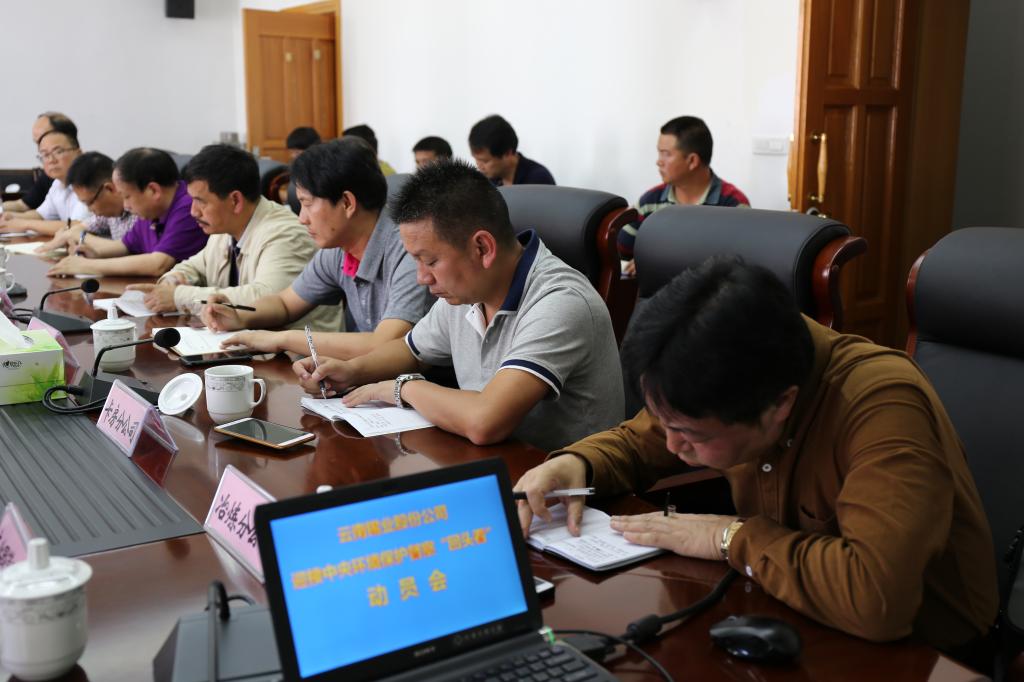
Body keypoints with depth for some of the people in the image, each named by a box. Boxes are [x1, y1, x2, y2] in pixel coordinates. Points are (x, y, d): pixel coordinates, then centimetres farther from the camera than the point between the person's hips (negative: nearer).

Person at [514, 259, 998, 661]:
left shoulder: (881, 406, -32)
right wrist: (575, 464, -15)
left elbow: (876, 598, -43)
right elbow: (635, 443, 6)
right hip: (787, 619, 6)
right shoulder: (733, 380, -11)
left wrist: (734, 538, -30)